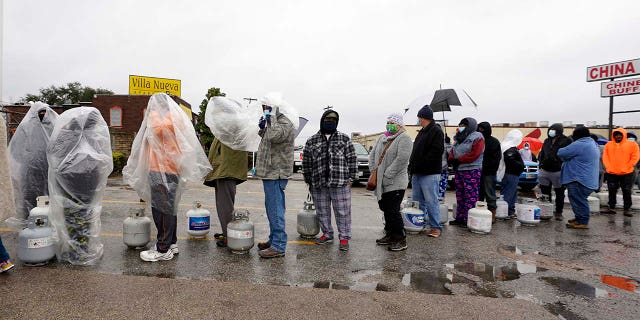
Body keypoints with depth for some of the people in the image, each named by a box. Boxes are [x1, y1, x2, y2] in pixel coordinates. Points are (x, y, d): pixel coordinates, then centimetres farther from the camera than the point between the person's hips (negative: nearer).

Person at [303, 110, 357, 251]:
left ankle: (344, 237, 13)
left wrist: (350, 178, -2)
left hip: (340, 184, -2)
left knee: (343, 212, 2)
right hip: (319, 185, 2)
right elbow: (306, 163, 11)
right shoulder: (312, 141, 9)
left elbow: (352, 159, 5)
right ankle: (327, 234, 28)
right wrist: (309, 181, 9)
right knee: (322, 212, 12)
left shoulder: (344, 139, 7)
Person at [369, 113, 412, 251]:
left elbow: (402, 159, -19)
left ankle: (401, 240, 5)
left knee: (393, 211, -7)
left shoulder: (404, 138, -7)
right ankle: (390, 235, 29)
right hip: (382, 183, 8)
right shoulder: (382, 138, 17)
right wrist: (374, 170, 3)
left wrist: (387, 174, -18)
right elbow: (372, 154, 18)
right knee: (385, 209, 15)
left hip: (395, 183, -8)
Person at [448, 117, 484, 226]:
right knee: (460, 196, 13)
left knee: (471, 197, -7)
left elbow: (474, 154, -17)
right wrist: (452, 159, -3)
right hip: (458, 170, 9)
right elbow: (453, 151, 19)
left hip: (471, 171, -9)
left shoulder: (477, 138, -7)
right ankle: (459, 218, 20)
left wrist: (458, 160, -15)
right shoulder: (459, 138, 18)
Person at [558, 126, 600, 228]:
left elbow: (561, 153, -14)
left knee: (579, 200, -5)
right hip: (589, 180, 11)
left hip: (580, 180, -11)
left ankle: (582, 222, -1)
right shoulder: (593, 144, 18)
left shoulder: (579, 145, -18)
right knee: (579, 200, 19)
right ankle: (579, 218, 29)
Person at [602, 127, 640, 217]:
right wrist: (608, 168, -7)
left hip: (626, 173, -2)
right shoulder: (608, 145, 8)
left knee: (627, 192, 3)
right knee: (612, 191, 6)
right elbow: (605, 157, 5)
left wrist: (626, 168, -11)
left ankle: (627, 209, 10)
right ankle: (611, 208, 13)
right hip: (611, 173, 2)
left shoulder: (632, 144, 2)